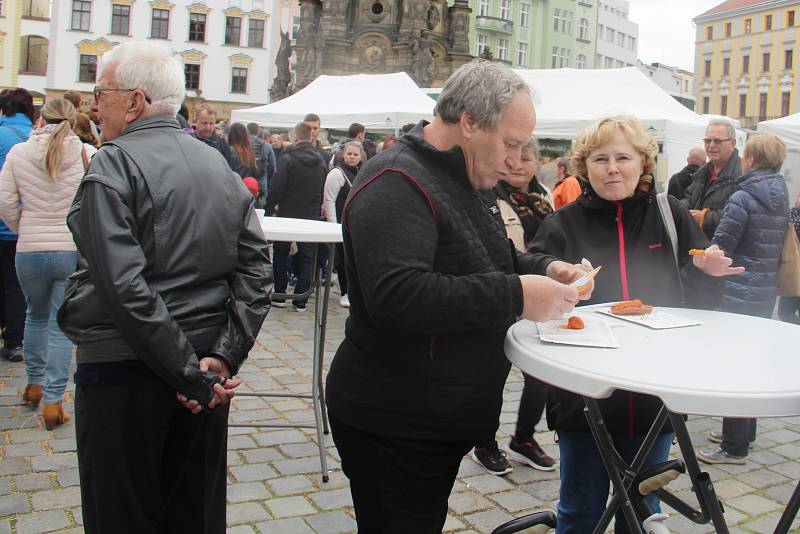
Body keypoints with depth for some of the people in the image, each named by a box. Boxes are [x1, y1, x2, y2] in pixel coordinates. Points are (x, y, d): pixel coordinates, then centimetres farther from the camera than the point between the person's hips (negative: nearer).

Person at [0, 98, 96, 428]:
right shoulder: (88, 154, -7)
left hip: (30, 252, 2)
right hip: (74, 251, -2)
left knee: (36, 315, 25)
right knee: (61, 326, 6)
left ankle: (34, 384, 35)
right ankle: (53, 401, 5)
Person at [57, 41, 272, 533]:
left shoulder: (113, 165, -12)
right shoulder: (221, 166, 6)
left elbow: (124, 285, -21)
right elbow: (256, 271, 0)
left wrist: (188, 373, -17)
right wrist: (224, 357, -5)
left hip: (121, 368, -6)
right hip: (204, 366, 6)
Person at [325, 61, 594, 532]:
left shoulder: (470, 181, 10)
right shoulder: (396, 185, -22)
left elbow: (490, 261, 23)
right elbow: (396, 297, -34)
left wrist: (544, 271, 2)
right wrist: (516, 296, -30)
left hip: (443, 419, 9)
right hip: (392, 427, -9)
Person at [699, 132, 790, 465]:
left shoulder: (743, 198, -16)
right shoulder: (781, 199, 8)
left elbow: (719, 249, -17)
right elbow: (778, 244, 16)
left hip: (739, 292, -8)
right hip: (767, 291, 8)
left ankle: (734, 447, 6)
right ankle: (744, 431, 32)